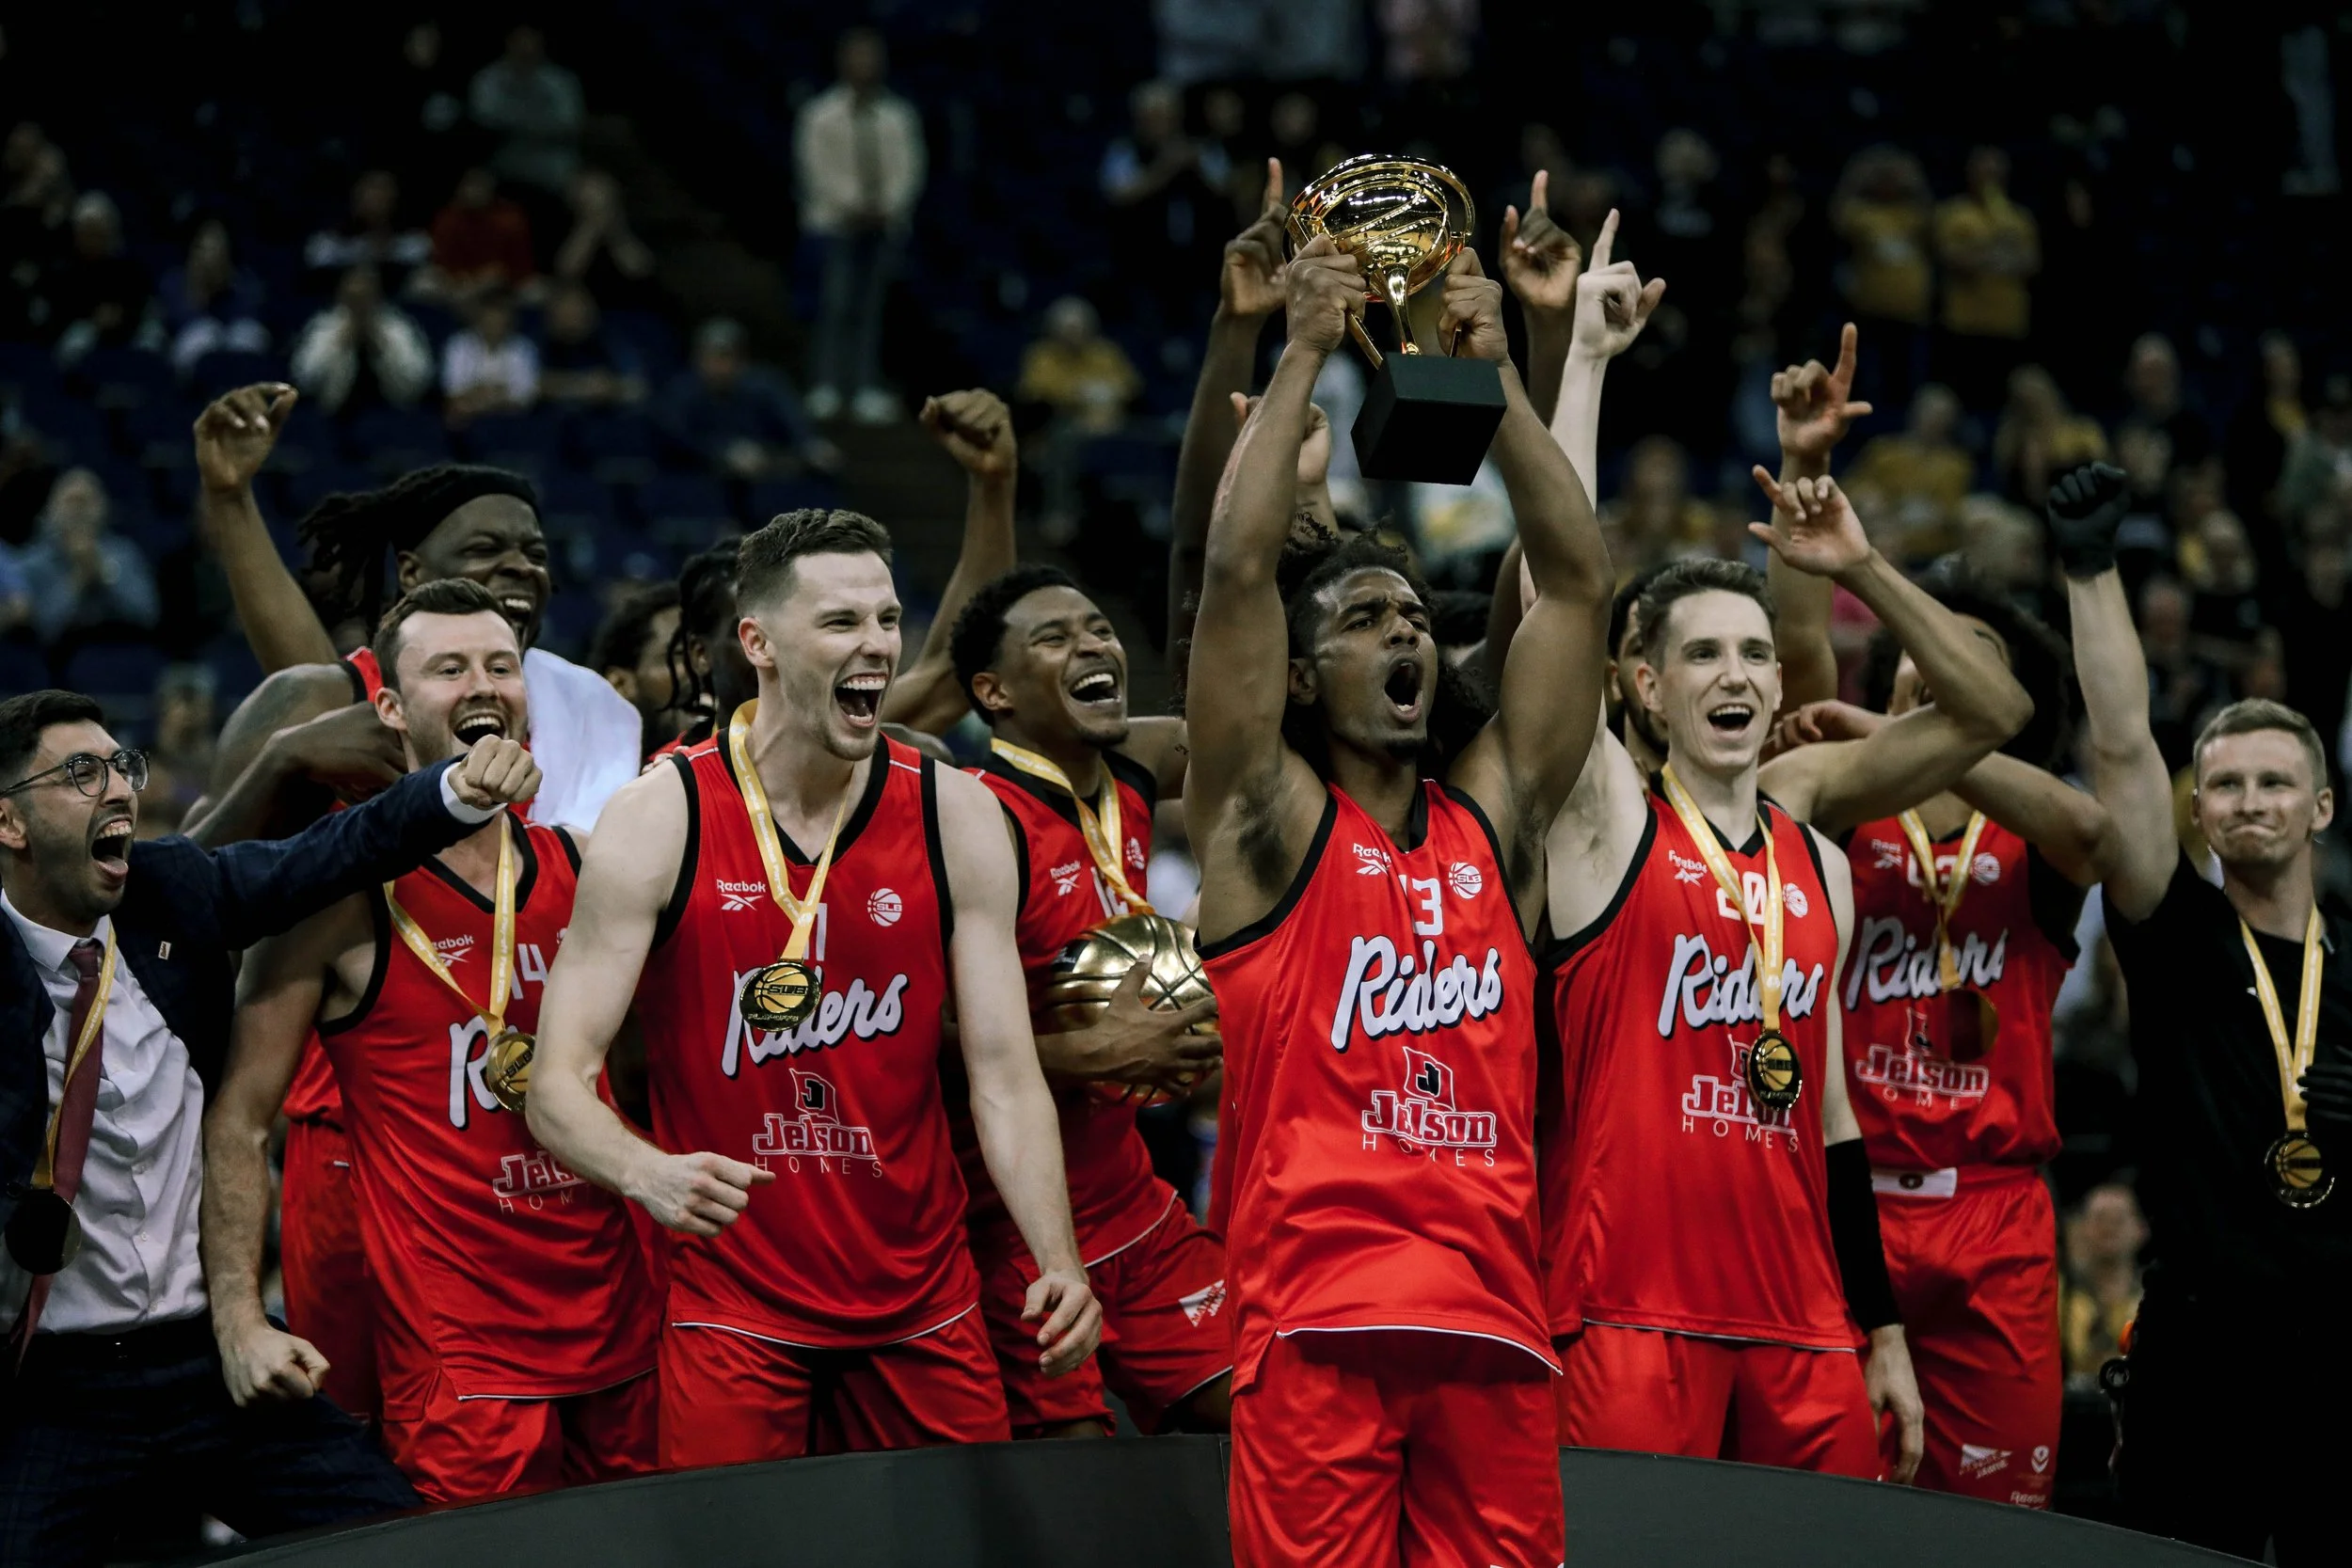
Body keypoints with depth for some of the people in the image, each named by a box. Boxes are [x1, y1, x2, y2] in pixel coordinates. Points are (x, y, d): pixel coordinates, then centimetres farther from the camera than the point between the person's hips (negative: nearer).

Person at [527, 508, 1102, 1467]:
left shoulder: (955, 820, 0)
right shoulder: (659, 822, -8)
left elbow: (1005, 1075, -2)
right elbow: (558, 1082, -11)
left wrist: (1059, 1263, -17)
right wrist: (648, 1174, -33)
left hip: (922, 1307, 3)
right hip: (731, 1309, -3)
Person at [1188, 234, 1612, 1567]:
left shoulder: (1494, 814, 18)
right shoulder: (1269, 817, 8)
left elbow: (1578, 580, 16)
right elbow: (1238, 568, -3)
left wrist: (1495, 373, 11)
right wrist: (1305, 354, 1)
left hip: (1495, 1324, 4)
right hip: (1316, 1322, -4)